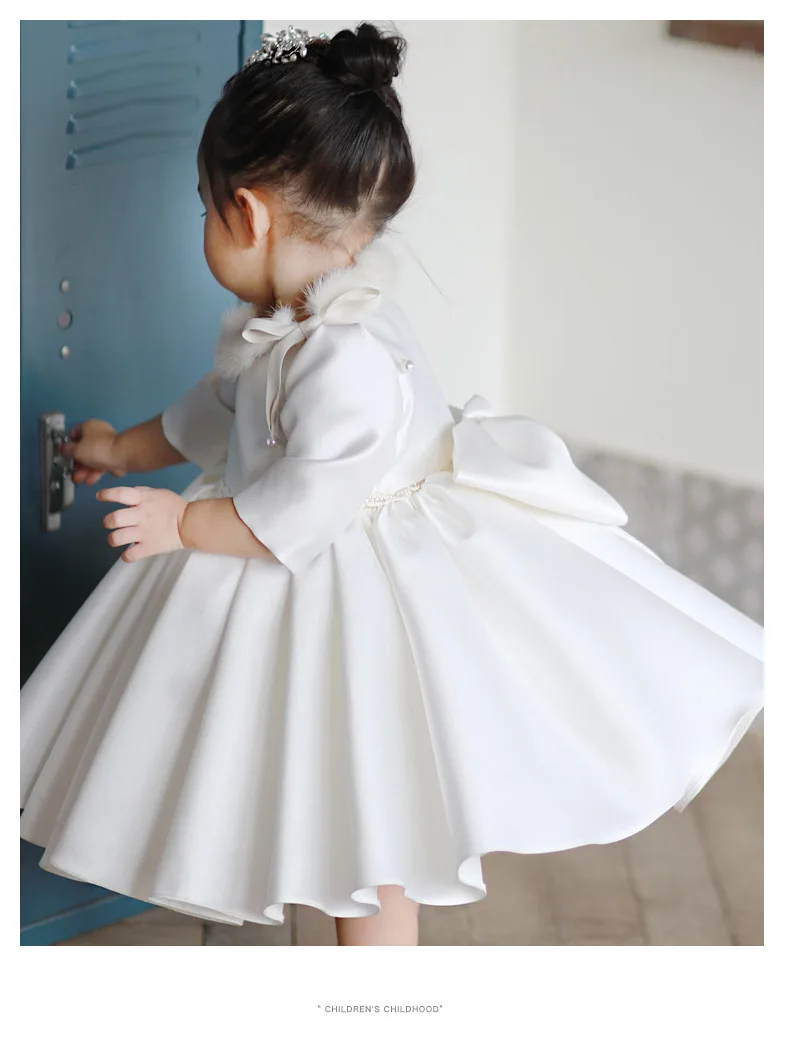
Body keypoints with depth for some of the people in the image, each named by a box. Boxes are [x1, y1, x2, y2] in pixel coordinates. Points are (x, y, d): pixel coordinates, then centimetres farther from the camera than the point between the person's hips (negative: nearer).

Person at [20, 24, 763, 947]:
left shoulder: (346, 358, -34)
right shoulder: (277, 320, -2)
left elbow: (297, 515, -30)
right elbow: (220, 409, 18)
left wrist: (183, 523, -17)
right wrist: (123, 449, 29)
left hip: (353, 589, -9)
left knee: (369, 817, 7)